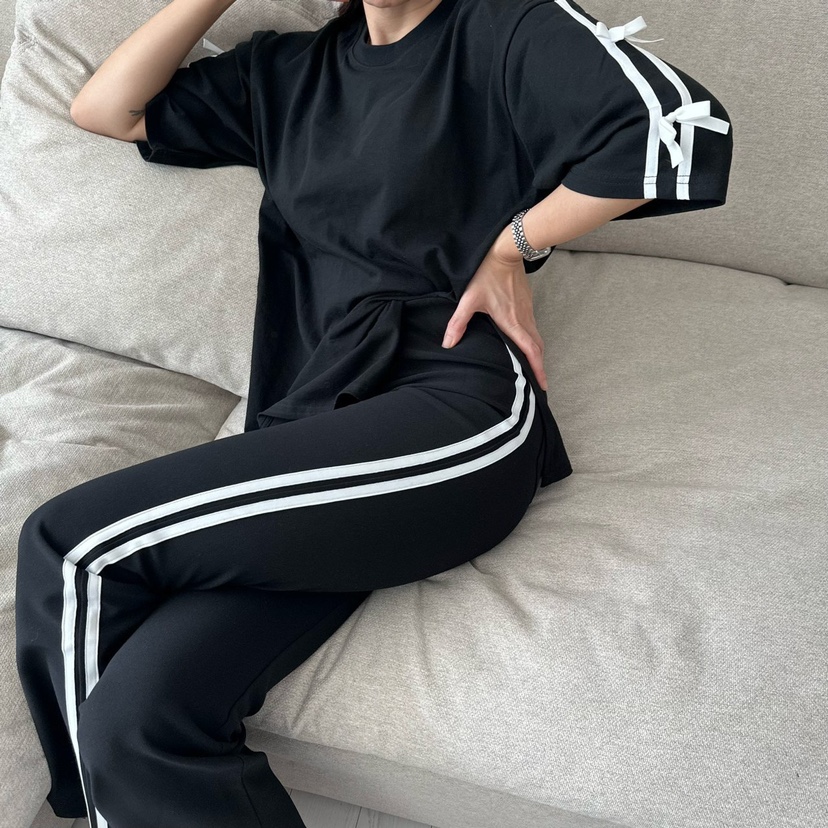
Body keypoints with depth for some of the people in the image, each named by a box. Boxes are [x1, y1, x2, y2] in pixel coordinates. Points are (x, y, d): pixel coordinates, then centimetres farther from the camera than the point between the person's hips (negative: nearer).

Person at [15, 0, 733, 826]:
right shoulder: (285, 73, 27)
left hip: (459, 421, -5)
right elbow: (104, 108, 24)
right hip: (307, 433, 5)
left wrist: (512, 246, 2)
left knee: (68, 544, -18)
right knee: (133, 719, -22)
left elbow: (685, 122, -5)